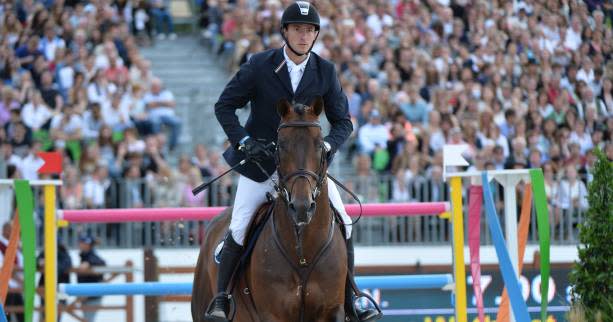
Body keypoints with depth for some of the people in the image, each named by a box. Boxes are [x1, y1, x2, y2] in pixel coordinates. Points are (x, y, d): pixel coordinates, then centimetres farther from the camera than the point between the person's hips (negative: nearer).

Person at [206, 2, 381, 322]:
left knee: (343, 224, -6)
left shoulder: (325, 72, -4)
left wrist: (328, 145, -18)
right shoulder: (259, 66, -10)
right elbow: (224, 106, -4)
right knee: (238, 229, -13)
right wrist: (242, 140, -17)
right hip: (260, 160, -2)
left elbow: (343, 121, 2)